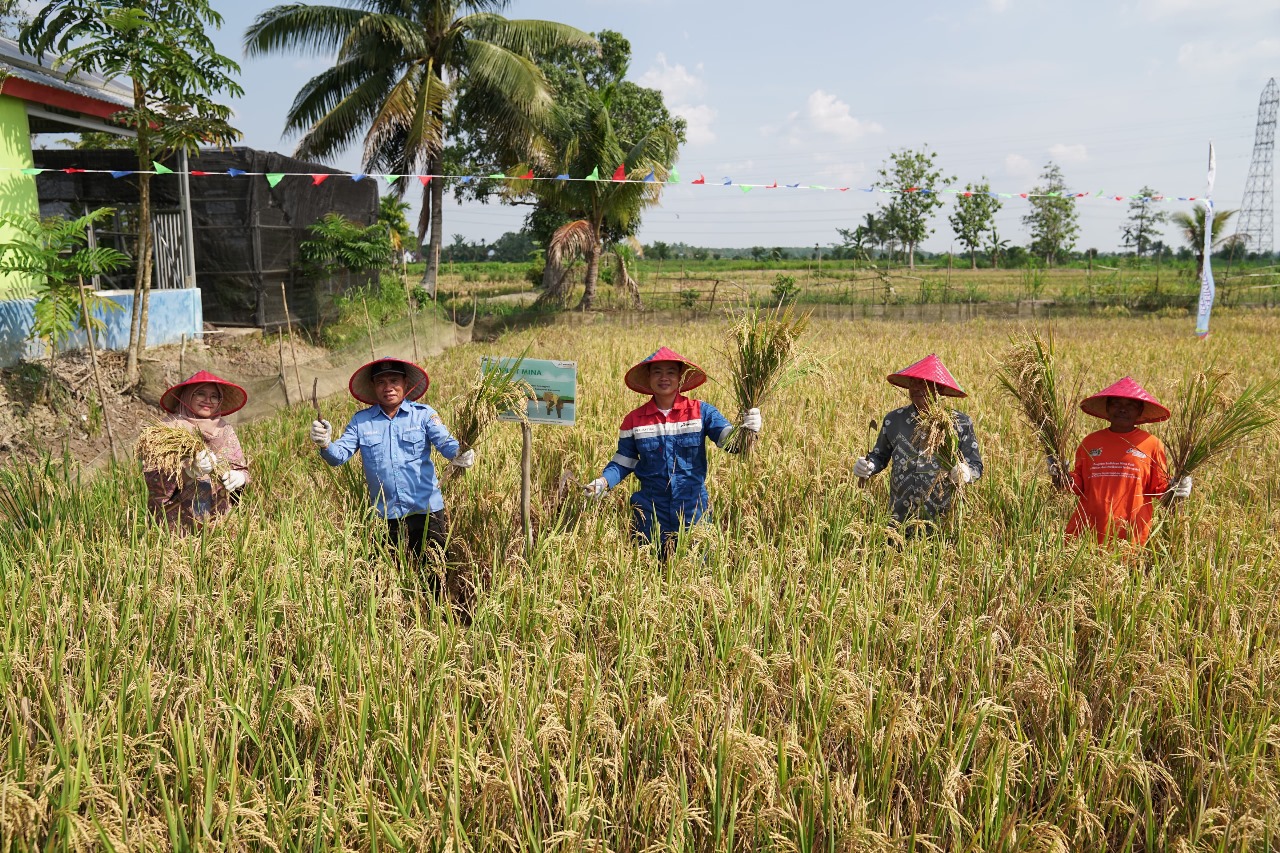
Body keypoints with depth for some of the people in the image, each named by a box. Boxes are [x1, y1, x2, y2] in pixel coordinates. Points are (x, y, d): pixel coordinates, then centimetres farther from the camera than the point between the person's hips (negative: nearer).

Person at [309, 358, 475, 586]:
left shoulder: (423, 414, 1)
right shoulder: (360, 421, 7)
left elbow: (446, 443, -11)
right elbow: (340, 454, -1)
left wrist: (460, 453, -35)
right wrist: (326, 445, -24)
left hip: (426, 510, -2)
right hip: (385, 516, 2)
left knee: (434, 574, 5)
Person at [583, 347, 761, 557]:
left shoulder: (701, 412, -4)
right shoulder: (634, 420, 0)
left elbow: (730, 441, -13)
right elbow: (623, 462, 8)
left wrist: (746, 430, -34)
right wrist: (603, 482, -9)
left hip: (694, 511, -1)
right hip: (650, 513, 1)